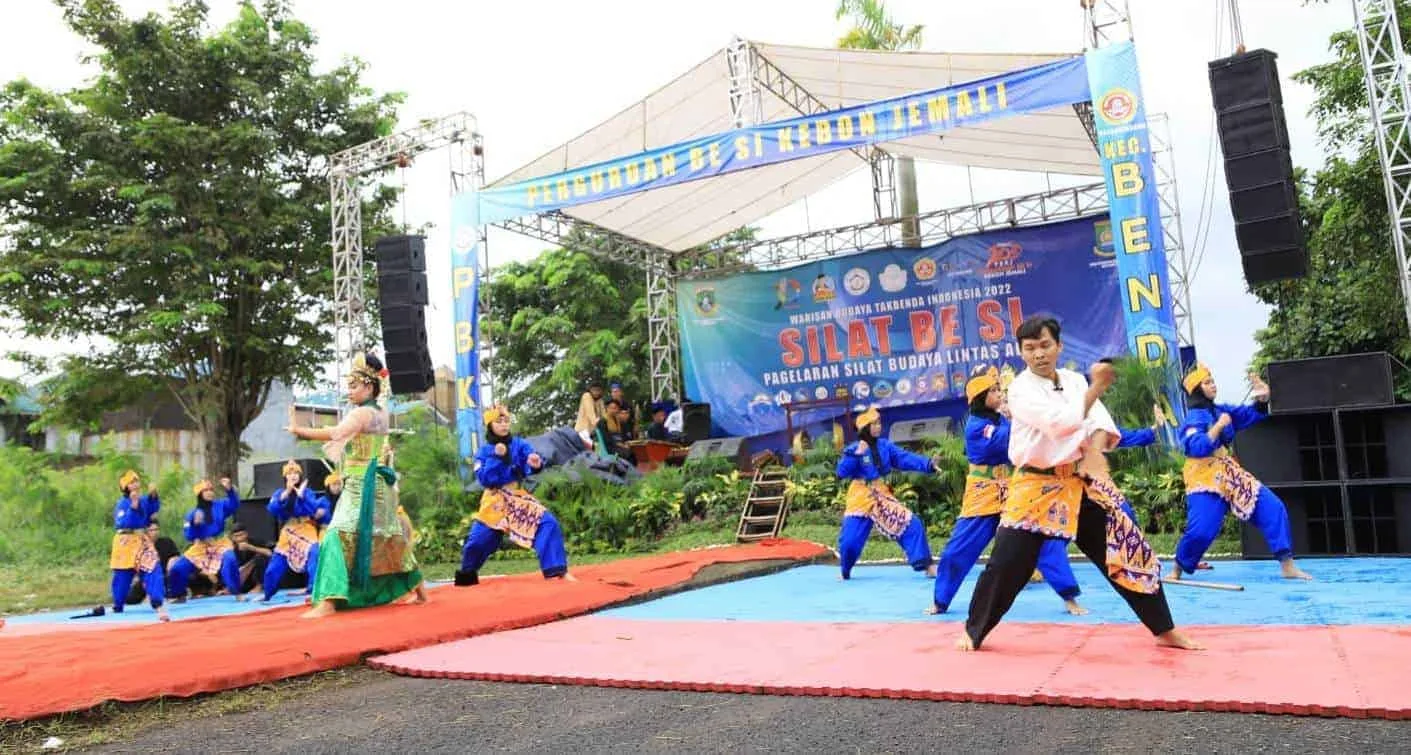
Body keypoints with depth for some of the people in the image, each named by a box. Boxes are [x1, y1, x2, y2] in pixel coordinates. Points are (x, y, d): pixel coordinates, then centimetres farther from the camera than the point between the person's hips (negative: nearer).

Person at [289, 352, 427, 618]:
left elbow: (336, 433, -26)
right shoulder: (381, 413, 14)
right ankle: (418, 587, 24)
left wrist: (298, 430, -23)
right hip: (376, 485, 9)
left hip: (361, 487, -9)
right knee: (385, 538, 17)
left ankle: (329, 601, -19)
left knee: (340, 536, -13)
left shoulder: (362, 413, -12)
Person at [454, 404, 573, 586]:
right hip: (496, 502, 0)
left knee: (548, 523, -18)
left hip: (519, 498, 0)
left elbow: (530, 464, -17)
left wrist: (535, 464, -40)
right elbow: (483, 478, -12)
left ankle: (558, 570, -13)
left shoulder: (519, 444, 0)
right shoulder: (484, 451, 0)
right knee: (477, 540, 0)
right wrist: (496, 457, -20)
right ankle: (466, 576, 29)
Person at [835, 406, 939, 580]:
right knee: (850, 540, -3)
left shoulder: (885, 445, 2)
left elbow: (906, 458, -7)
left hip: (882, 496, 3)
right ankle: (845, 572, 25)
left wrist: (928, 464, -20)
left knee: (912, 525, -8)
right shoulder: (854, 448, -9)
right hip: (861, 498, -3)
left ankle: (927, 566, -1)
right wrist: (856, 455, -27)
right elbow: (841, 472, -17)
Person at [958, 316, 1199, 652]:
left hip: (1076, 485, 5)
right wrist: (1097, 387, -21)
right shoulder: (1021, 388, -10)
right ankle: (973, 631, 15)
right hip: (1035, 487, -5)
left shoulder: (1074, 380, 7)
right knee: (1006, 565, -7)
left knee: (1131, 548, 5)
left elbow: (1100, 421, -3)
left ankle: (1164, 630, 21)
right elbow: (1061, 422, -25)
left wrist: (1092, 454, -22)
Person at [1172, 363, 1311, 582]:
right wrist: (1219, 426, -22)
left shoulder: (1221, 410, 11)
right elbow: (1198, 448, -24)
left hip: (1231, 475, 8)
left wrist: (1262, 399, -2)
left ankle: (1288, 566, 1)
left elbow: (1252, 414, 17)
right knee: (1201, 531, -18)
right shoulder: (1193, 419, -11)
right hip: (1206, 480, -8)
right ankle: (1177, 570, 6)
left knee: (1273, 508, -2)